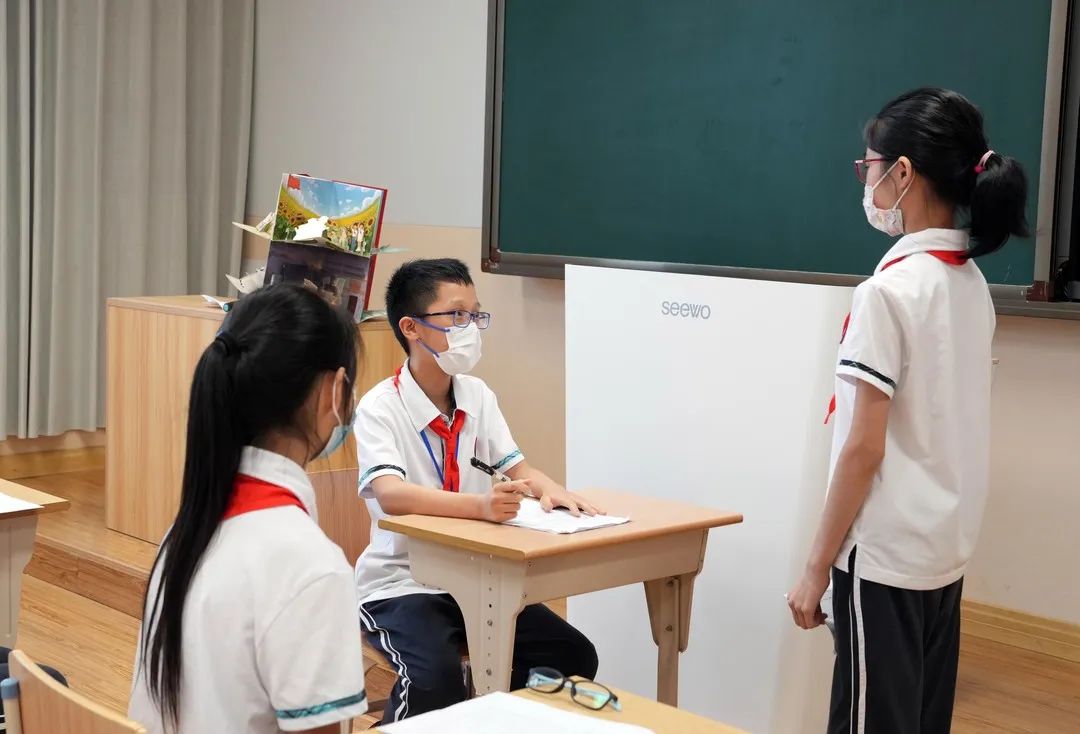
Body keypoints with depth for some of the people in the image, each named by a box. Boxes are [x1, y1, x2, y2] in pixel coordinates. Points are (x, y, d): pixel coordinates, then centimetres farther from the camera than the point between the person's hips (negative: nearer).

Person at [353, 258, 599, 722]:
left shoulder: (477, 396, 4)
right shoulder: (380, 407, -16)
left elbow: (519, 470, 3)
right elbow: (391, 496, -31)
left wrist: (551, 491, -22)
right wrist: (480, 505, -47)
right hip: (401, 582, -6)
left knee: (574, 658, -6)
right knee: (435, 680, -32)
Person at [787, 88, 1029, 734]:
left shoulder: (891, 289, -18)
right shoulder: (972, 282, 6)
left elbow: (864, 448, -18)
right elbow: (944, 428, 11)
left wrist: (817, 568, -10)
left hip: (886, 555, -8)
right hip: (946, 548, 8)